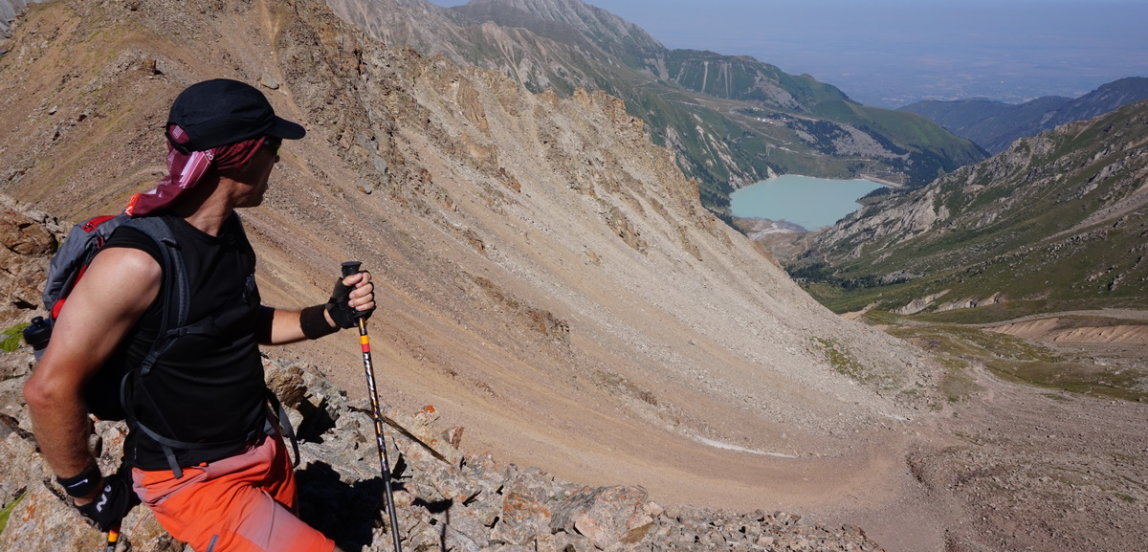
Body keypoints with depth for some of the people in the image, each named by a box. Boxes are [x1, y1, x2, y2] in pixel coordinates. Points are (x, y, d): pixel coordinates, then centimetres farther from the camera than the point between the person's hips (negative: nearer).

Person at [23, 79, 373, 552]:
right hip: (195, 482, -8)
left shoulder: (226, 229, -1)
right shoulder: (138, 260, -27)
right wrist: (88, 491, -9)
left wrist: (330, 315, -3)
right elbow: (51, 389, -22)